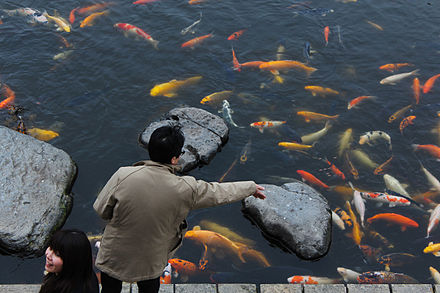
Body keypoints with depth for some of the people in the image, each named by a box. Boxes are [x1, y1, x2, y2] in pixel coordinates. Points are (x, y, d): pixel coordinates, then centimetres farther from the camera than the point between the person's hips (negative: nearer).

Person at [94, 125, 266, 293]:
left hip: (114, 257, 0)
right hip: (150, 263, 0)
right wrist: (251, 187, 14)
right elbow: (219, 193, -5)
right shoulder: (186, 189, -20)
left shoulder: (123, 175, -23)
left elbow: (101, 210, -11)